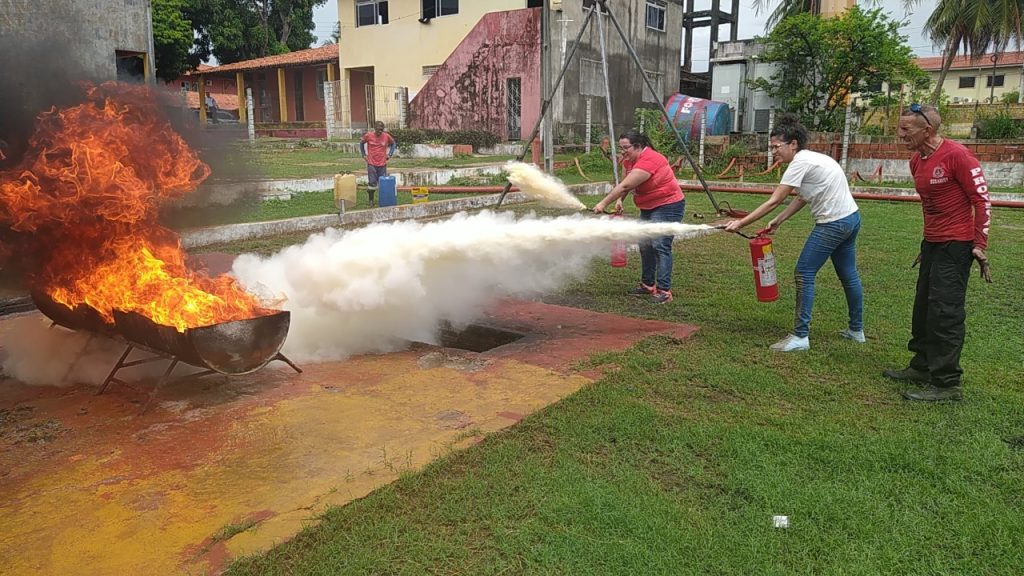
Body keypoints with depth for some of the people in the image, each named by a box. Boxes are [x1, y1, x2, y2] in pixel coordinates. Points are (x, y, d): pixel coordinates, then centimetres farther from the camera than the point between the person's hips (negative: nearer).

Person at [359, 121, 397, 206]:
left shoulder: (387, 136, -2)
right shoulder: (368, 136, -4)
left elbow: (393, 144, 16)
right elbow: (361, 143, 14)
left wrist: (389, 154, 7)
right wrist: (364, 155, 7)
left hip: (382, 164, 1)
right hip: (371, 164, -1)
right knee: (372, 183, -4)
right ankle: (371, 200, 9)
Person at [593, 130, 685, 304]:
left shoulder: (648, 161, -27)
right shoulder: (630, 160, 2)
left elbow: (625, 186, -32)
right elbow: (625, 183, 13)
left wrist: (604, 203, -30)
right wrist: (619, 200, -6)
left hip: (667, 206, -10)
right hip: (648, 208, 10)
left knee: (660, 246, -17)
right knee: (645, 245, 11)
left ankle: (664, 290, -18)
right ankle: (648, 285, 21)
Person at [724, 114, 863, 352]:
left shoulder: (800, 163, -17)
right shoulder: (811, 158, 11)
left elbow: (773, 202, -20)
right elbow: (802, 198, 13)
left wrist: (741, 223, -18)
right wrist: (778, 221, 5)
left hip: (833, 224, -10)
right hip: (851, 217, 10)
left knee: (804, 273, -6)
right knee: (848, 274, 20)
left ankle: (801, 336, -4)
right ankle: (856, 329, 34)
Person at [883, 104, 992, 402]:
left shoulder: (956, 155, -16)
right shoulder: (916, 161, 9)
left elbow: (982, 200, -14)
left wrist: (979, 245, -15)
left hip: (956, 244, -9)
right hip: (932, 243, 9)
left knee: (945, 311, -9)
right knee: (924, 307, 14)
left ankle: (946, 383, -2)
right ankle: (922, 367, 28)